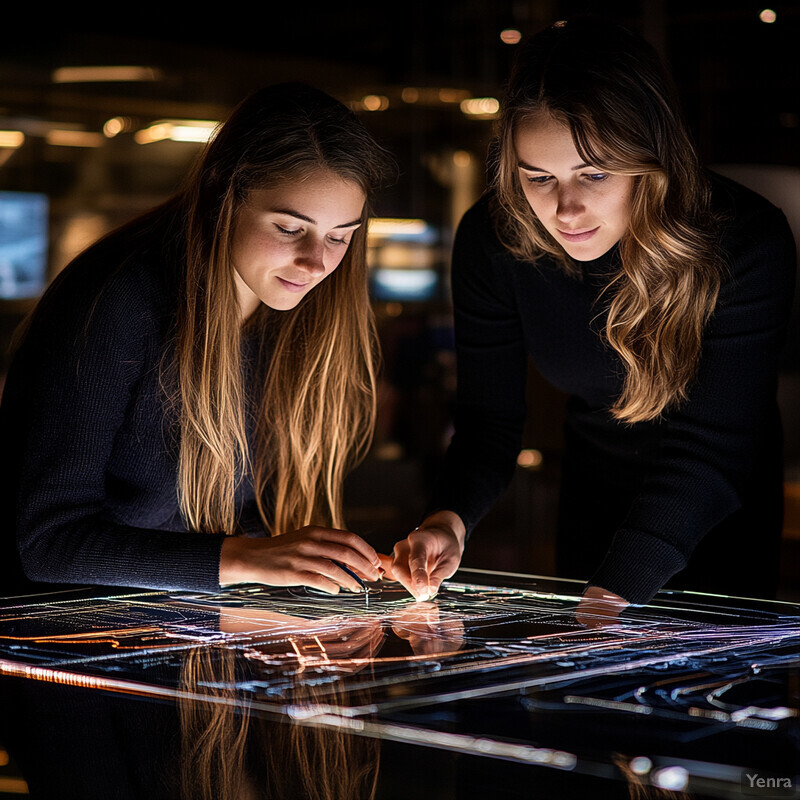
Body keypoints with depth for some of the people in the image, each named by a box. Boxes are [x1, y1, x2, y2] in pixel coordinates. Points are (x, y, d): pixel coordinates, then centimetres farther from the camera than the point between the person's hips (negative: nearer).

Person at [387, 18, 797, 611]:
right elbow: (489, 419, -17)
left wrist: (611, 595, -45)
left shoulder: (748, 243, -33)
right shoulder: (492, 240, -23)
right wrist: (448, 522, -38)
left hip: (723, 521, -3)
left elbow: (711, 449, -35)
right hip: (594, 505, 3)